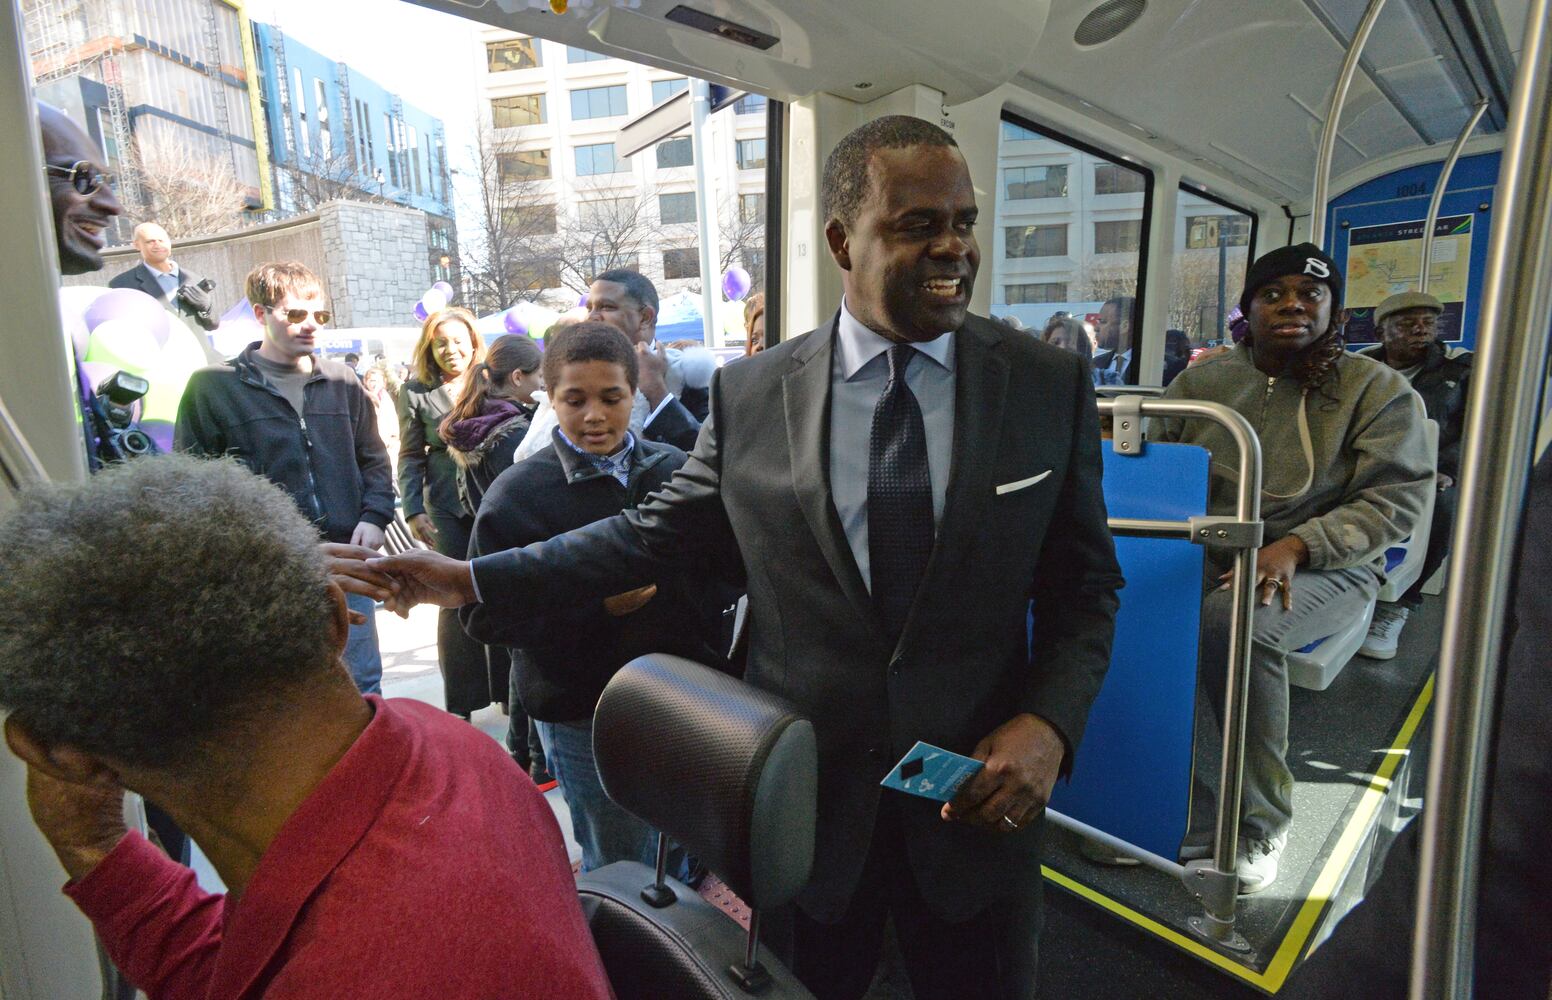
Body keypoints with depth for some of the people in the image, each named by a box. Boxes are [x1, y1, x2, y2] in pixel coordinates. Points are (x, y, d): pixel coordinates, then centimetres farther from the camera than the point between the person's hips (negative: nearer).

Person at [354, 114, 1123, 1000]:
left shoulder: (1052, 385, -6)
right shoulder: (751, 393, -7)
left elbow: (1087, 584, 1)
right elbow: (660, 532, 3)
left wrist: (1051, 722, -15)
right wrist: (478, 579, 1)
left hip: (980, 794, 1)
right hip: (807, 798, 0)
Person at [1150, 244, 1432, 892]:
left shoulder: (1377, 390, 2)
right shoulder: (1203, 380, 10)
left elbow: (1396, 498, -5)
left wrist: (1296, 548, -20)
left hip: (1323, 568, -3)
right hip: (1204, 556, 4)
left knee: (1235, 621, -36)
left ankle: (1259, 823, -17)